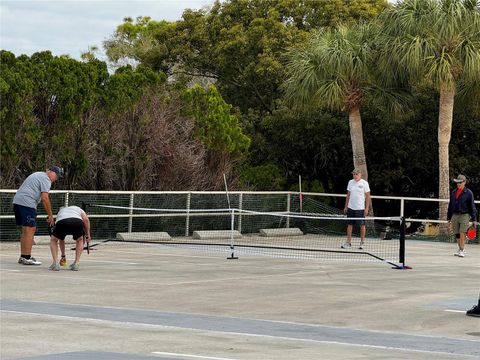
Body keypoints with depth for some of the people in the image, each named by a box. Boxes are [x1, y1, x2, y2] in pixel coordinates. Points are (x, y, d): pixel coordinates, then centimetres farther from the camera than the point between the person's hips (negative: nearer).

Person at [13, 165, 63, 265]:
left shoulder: (38, 175, 27)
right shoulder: (45, 179, -5)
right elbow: (45, 198, -14)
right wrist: (50, 215, -9)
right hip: (27, 203, -10)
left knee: (25, 230, 15)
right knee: (30, 230, -9)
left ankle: (23, 257, 18)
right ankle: (26, 258, -12)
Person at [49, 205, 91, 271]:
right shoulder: (78, 209, 42)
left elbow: (61, 239, 47)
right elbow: (86, 219, 16)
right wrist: (88, 234, 21)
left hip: (62, 222, 0)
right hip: (77, 222, 0)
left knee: (53, 240, 31)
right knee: (79, 240, 32)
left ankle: (55, 263, 16)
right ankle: (76, 264, 19)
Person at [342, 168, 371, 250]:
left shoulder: (364, 183, -5)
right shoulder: (350, 182, 7)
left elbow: (367, 196, -5)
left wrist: (366, 208, -10)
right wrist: (346, 206, 9)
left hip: (360, 208, -4)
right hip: (351, 208, 4)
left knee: (362, 225, 2)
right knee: (349, 224, 5)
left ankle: (362, 242, 11)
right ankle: (348, 242, 11)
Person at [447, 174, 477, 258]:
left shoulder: (468, 193, 0)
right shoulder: (453, 192, 14)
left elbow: (472, 206, 0)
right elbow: (450, 205, 19)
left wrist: (474, 219, -4)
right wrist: (449, 218, 18)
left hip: (464, 215, -5)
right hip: (455, 215, 5)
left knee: (462, 233, -16)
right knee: (457, 234, 6)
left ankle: (462, 250, -13)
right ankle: (460, 249, 18)